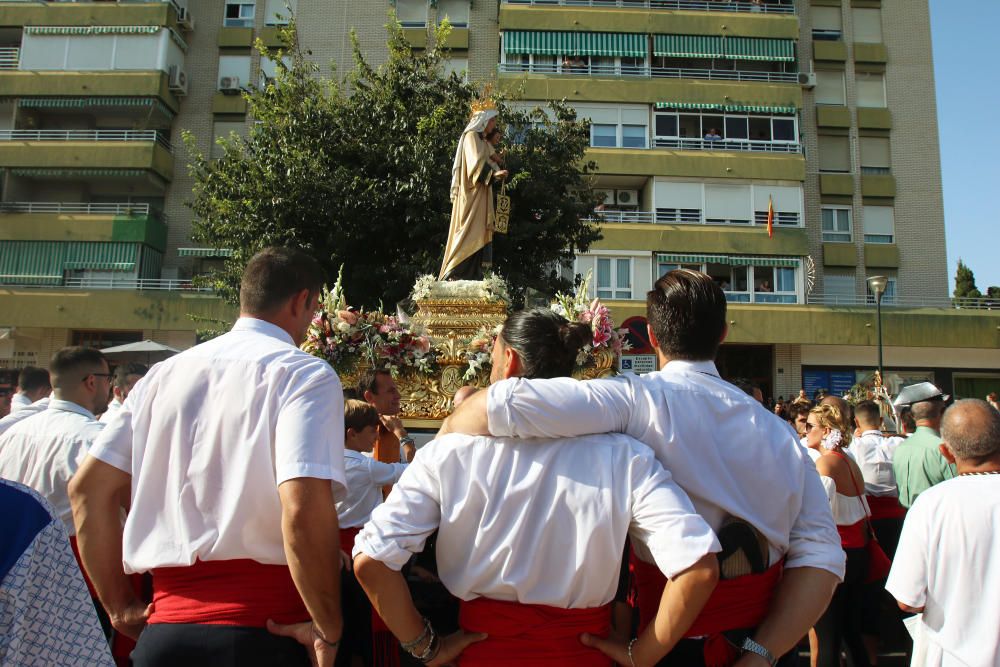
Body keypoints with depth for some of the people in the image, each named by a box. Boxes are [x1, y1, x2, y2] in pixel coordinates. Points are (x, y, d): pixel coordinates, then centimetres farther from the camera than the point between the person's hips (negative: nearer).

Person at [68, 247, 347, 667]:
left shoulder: (165, 373, 8)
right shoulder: (305, 374, -10)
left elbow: (87, 489, 7)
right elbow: (305, 507, -24)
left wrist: (120, 607, 13)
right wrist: (328, 630, -13)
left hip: (164, 631, 5)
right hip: (266, 630, -4)